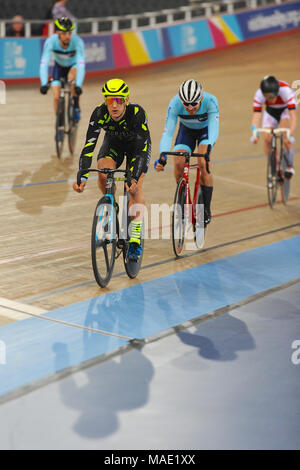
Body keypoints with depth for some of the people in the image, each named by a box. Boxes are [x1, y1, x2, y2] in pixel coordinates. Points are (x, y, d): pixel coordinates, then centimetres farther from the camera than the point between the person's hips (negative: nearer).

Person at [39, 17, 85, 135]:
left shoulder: (77, 41, -35)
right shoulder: (51, 41, -31)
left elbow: (81, 64, -42)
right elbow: (44, 63, -37)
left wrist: (78, 85, -54)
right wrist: (44, 84, -50)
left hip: (73, 65, -2)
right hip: (59, 66, 2)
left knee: (72, 77, -38)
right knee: (56, 97, -10)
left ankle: (76, 107, -15)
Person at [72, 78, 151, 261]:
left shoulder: (137, 113, -37)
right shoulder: (99, 113, -31)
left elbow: (143, 149, -41)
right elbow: (89, 146, -33)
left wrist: (134, 178, -55)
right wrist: (83, 178, -45)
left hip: (137, 145, -2)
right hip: (113, 142, 2)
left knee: (135, 188, -20)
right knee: (103, 175, -27)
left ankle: (136, 241, -15)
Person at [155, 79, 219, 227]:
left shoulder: (210, 101, -36)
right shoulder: (175, 104, -33)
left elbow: (214, 128, -43)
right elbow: (168, 132, -36)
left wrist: (208, 148, -62)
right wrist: (162, 157, -50)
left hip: (205, 130, -2)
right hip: (186, 130, 2)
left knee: (203, 162, -26)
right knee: (178, 163, -22)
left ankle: (206, 208, -14)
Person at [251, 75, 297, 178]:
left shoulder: (286, 91, -40)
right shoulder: (259, 94, -32)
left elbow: (293, 116, -44)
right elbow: (256, 116, -34)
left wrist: (290, 135, -56)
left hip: (286, 109, -3)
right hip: (270, 112, 3)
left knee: (285, 133, -29)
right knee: (267, 138, -16)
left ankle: (290, 166, -14)